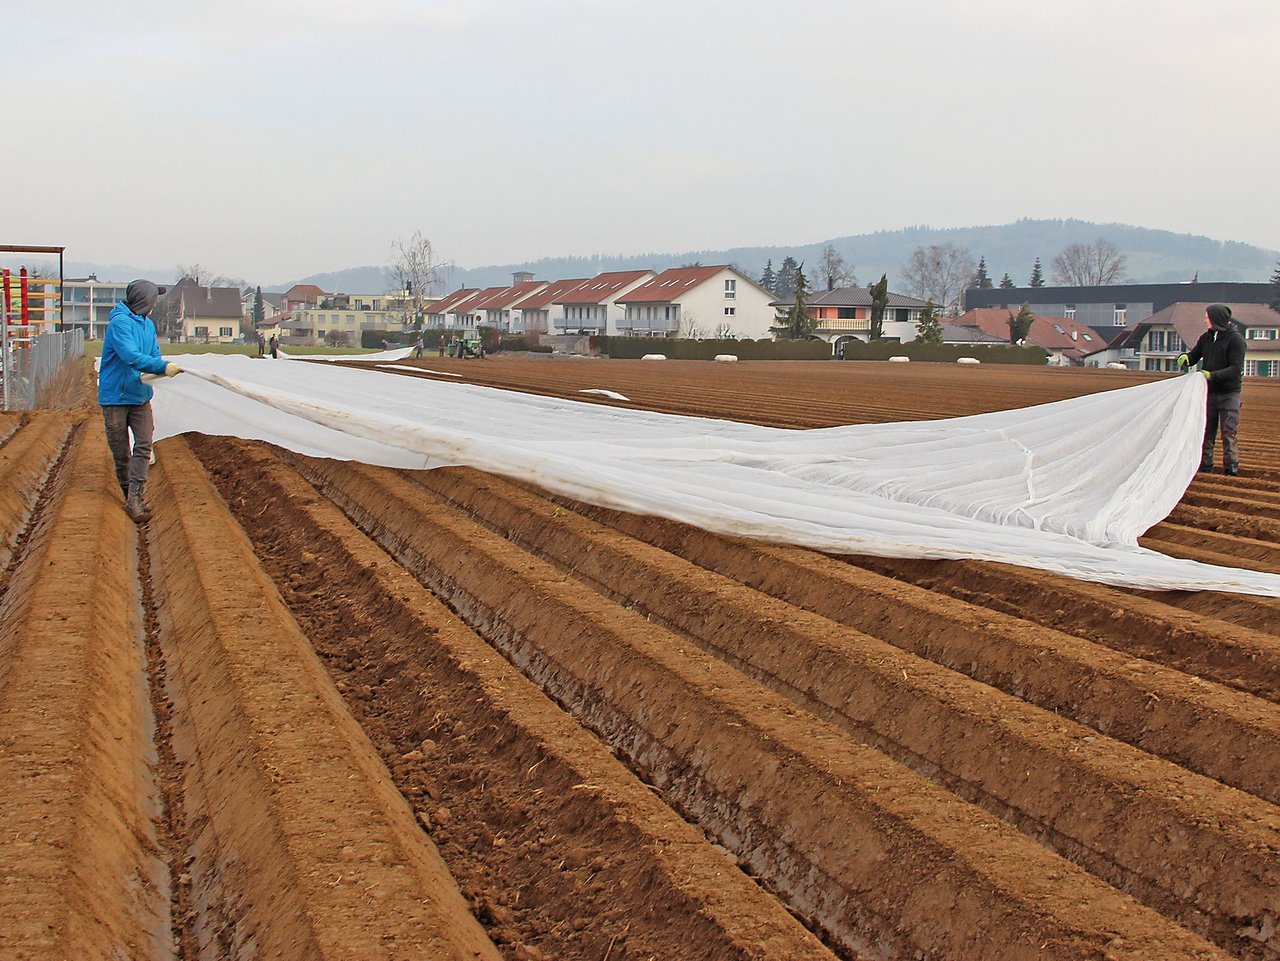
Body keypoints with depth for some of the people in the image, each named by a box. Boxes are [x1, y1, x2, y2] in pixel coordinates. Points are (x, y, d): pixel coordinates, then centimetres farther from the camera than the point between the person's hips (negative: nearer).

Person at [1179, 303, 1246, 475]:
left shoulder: (1235, 339, -11)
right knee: (1206, 431, 6)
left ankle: (1231, 467, 0)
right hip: (1209, 391, 5)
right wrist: (1186, 357, -11)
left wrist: (1213, 375, -29)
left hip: (1229, 394, -5)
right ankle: (1205, 466, 11)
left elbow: (1236, 369, -17)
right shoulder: (1206, 337, 7)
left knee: (1229, 432, -6)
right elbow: (1194, 355, 14)